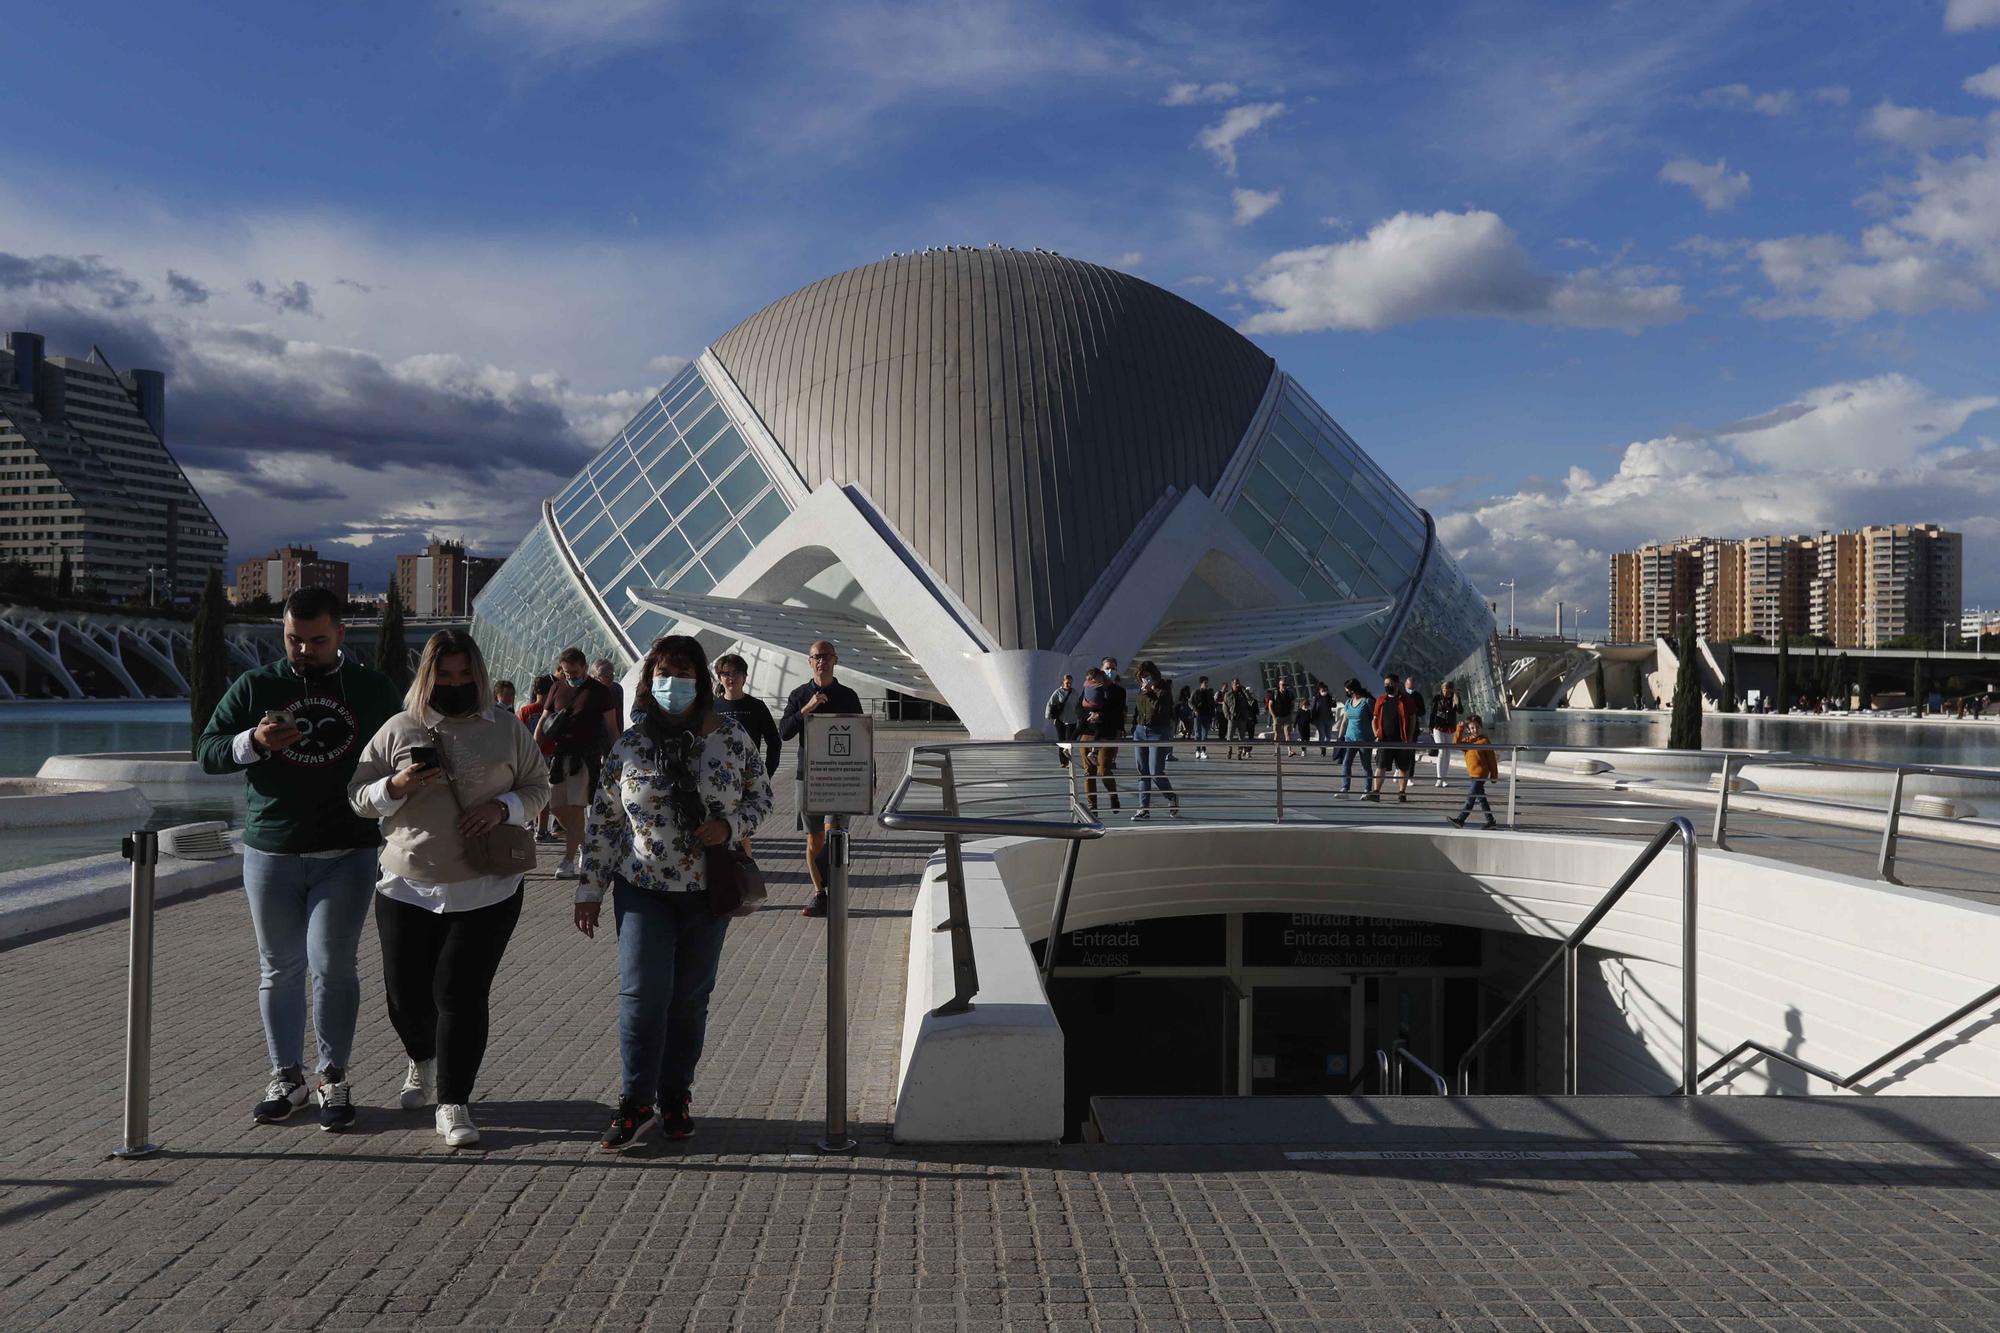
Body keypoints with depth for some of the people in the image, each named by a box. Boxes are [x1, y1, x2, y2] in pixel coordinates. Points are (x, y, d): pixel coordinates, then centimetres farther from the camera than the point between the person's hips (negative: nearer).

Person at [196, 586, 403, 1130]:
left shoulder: (374, 689, 6)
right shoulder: (256, 686, 5)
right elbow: (206, 753, 4)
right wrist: (252, 741, -16)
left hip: (346, 853, -1)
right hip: (271, 851, 2)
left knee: (332, 962, -7)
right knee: (279, 968, 9)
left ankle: (334, 1077, 8)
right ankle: (286, 1078, 22)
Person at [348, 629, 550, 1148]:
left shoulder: (506, 727, 4)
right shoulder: (399, 729, 4)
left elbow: (538, 788, 10)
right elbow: (358, 796, 7)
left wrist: (503, 807, -10)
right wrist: (396, 786, -13)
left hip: (486, 889, -2)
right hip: (407, 886, 2)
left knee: (461, 993, -6)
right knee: (407, 992, 10)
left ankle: (453, 1104, 7)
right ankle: (422, 1059, 43)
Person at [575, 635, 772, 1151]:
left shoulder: (731, 737, -2)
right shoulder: (629, 745, -1)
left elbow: (760, 796, 7)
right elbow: (602, 820, 4)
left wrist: (730, 826, -13)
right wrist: (590, 891, 2)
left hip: (707, 891, 1)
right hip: (642, 889, -1)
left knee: (691, 998, 9)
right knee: (642, 991, -10)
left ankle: (675, 1097, 23)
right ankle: (636, 1103, 2)